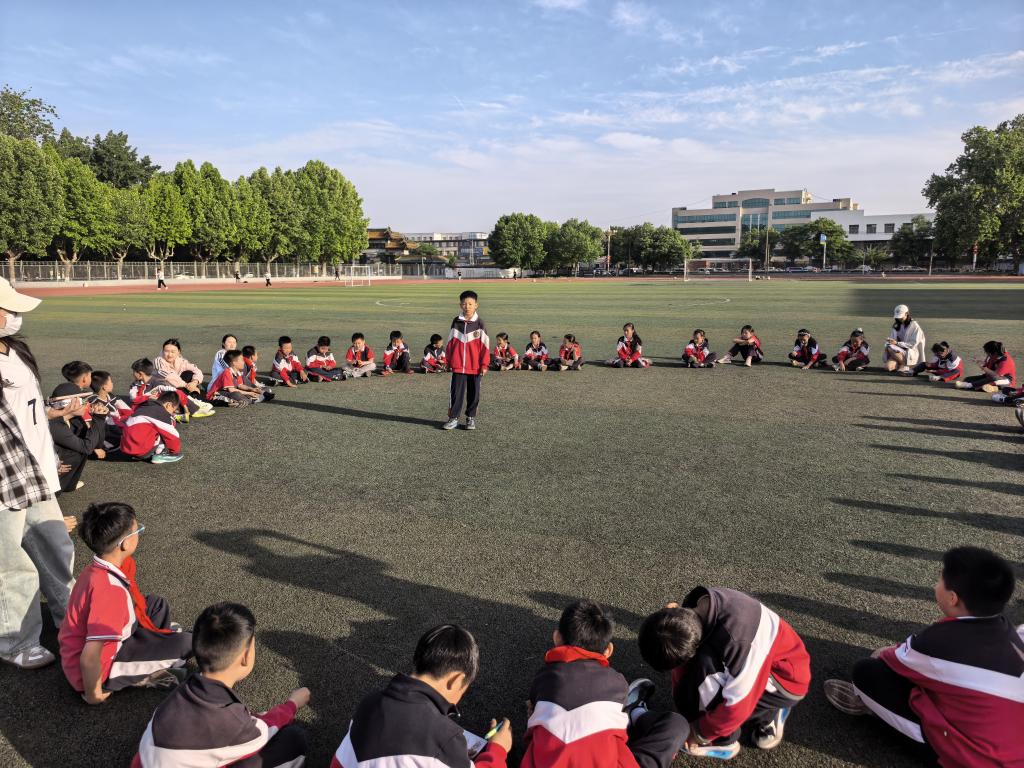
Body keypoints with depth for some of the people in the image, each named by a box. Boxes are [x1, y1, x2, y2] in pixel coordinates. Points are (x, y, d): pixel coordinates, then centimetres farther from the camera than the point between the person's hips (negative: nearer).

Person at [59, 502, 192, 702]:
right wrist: (93, 694, -19)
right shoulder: (110, 590, -36)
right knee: (186, 642, -12)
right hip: (98, 669, -9)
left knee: (156, 605, 15)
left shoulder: (96, 569, -8)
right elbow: (89, 659, -34)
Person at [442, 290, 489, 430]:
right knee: (456, 392, 3)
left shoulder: (479, 324, -3)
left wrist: (484, 364, -5)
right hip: (458, 366, 1)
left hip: (475, 366, -1)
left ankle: (471, 418, 20)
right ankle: (453, 417, 11)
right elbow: (450, 342, 9)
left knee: (473, 393, 8)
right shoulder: (456, 322, 4)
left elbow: (485, 345, -3)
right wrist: (448, 360, 9)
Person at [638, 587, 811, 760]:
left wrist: (699, 733, -14)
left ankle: (725, 740, -6)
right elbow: (683, 661, -7)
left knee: (706, 666, -28)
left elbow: (737, 707, -28)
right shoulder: (695, 609, -19)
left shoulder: (739, 640, -39)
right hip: (752, 663, 7)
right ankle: (766, 712, 10)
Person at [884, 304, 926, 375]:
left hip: (911, 353, -4)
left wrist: (897, 343, -23)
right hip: (899, 351, 5)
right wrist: (888, 342, -12)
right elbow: (893, 338, 12)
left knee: (891, 348, -34)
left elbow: (913, 344, -14)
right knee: (888, 367, -24)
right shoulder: (897, 325, 11)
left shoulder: (914, 326, -8)